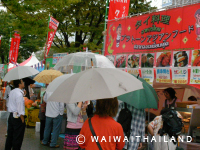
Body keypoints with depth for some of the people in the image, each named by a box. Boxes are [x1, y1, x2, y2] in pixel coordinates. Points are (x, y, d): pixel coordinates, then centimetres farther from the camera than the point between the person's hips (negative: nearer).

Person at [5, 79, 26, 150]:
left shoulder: (11, 92, 8)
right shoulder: (19, 94, -19)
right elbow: (20, 110, -19)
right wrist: (22, 120, -14)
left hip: (11, 116, 9)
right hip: (17, 117, -9)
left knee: (10, 136, 18)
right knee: (17, 138, 1)